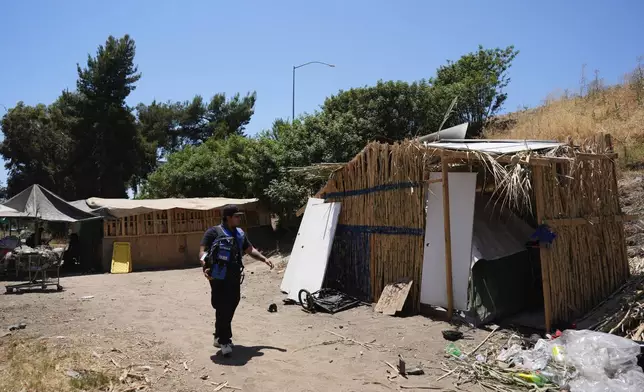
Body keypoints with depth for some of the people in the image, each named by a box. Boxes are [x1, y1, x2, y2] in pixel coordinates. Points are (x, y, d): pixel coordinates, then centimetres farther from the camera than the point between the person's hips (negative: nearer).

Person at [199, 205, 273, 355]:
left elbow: (250, 250, 22)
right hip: (219, 278, -7)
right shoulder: (213, 232, -7)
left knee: (230, 308, 13)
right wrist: (204, 267, -28)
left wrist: (264, 259, 11)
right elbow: (203, 251, -12)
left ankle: (220, 337, 30)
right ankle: (224, 341, 2)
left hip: (234, 277, 7)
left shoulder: (240, 234, 14)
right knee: (223, 309, -7)